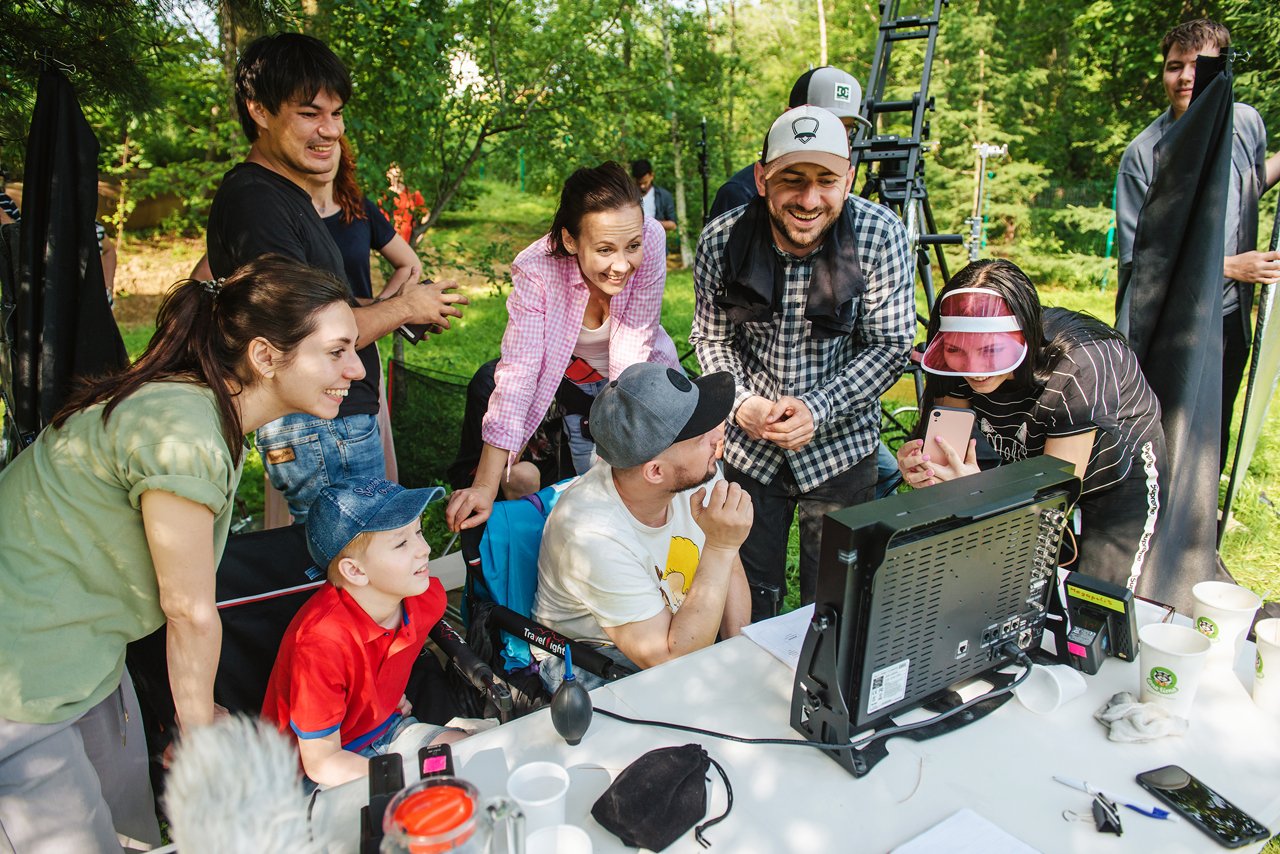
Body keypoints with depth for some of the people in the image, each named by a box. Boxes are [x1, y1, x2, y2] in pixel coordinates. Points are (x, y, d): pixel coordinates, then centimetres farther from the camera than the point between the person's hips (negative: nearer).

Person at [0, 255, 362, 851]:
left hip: (83, 645, 9)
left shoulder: (204, 405, -1)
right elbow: (190, 610, -19)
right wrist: (201, 736, -3)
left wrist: (201, 707, 10)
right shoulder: (183, 433, -30)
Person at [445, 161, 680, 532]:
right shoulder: (536, 271, -32)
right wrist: (485, 487, -43)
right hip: (577, 379, -1)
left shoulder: (651, 240, -31)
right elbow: (518, 373, -37)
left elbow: (632, 349, -27)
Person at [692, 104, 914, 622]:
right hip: (750, 446, 1)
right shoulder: (721, 241, -13)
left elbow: (891, 346, -11)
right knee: (749, 594, 17)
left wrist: (818, 409, -22)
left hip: (841, 447, -1)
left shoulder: (881, 236, -17)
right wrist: (742, 402, -17)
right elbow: (711, 337, 0)